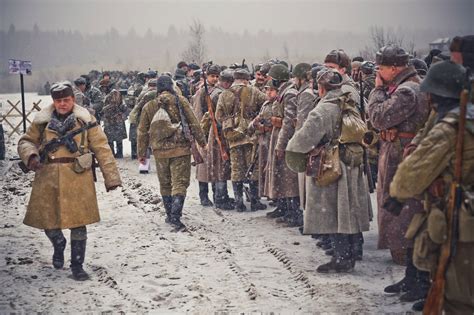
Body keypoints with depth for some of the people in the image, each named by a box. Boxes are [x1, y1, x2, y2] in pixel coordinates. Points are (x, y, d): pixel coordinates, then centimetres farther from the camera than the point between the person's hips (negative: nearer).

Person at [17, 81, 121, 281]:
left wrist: (111, 177, -3)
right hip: (48, 179, 2)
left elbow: (102, 148, 1)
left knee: (78, 223, 0)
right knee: (48, 222, 8)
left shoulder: (85, 119, 2)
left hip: (78, 179, -2)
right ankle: (59, 245, 41)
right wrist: (31, 156, -10)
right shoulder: (42, 121, 6)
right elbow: (26, 141, 14)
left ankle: (77, 265, 16)